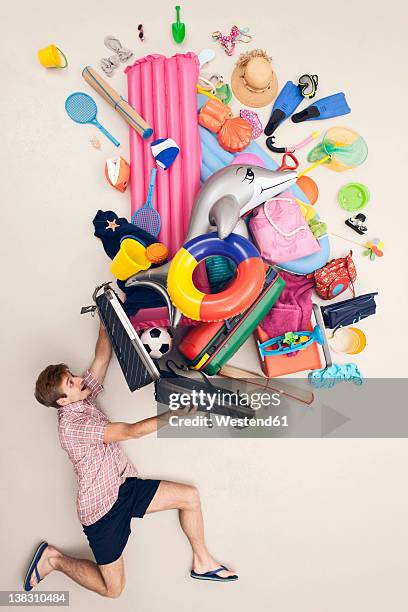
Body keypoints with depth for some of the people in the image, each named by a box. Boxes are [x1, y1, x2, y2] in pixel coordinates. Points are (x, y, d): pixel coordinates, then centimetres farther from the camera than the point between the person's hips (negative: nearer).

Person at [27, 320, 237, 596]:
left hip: (125, 485, 8)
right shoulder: (72, 424, -25)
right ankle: (54, 559, 22)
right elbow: (131, 431, -33)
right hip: (101, 505, -8)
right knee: (113, 588, 4)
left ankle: (202, 562, 17)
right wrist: (179, 413, -36)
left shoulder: (83, 398, 0)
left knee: (189, 495, -1)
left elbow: (102, 356, 1)